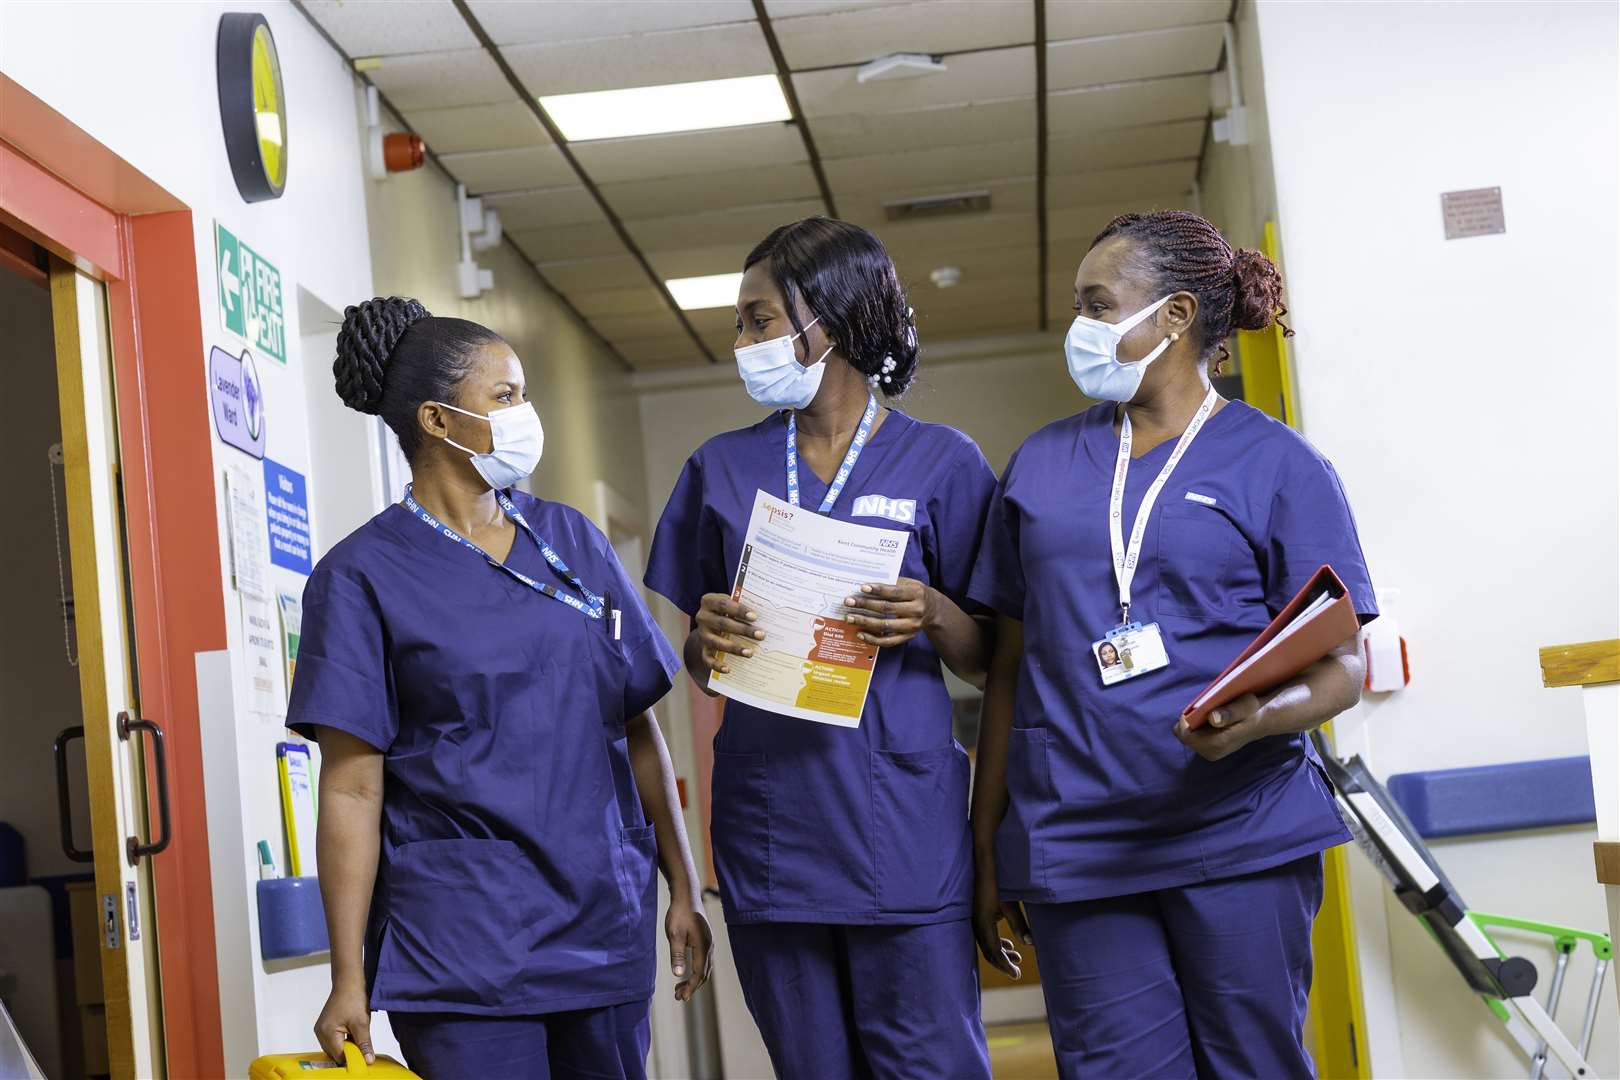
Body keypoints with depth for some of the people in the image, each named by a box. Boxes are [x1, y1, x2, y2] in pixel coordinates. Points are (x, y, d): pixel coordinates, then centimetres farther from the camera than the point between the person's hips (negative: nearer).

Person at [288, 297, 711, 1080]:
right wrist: (348, 980, -11)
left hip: (605, 929, 4)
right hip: (461, 951, -4)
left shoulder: (573, 541, 9)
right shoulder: (364, 576, -3)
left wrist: (683, 890, 8)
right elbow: (351, 789, -7)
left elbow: (637, 727, 11)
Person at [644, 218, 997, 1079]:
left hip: (902, 832, -3)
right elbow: (701, 667, 15)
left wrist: (933, 616, -16)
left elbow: (985, 664, 4)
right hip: (769, 835, 3)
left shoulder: (939, 463, 2)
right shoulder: (723, 468, 11)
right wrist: (709, 642, -8)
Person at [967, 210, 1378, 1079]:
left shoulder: (1275, 464, 3)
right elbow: (1009, 665, 15)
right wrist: (987, 849, 12)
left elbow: (1341, 666, -1)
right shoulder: (1042, 463, 13)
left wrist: (1261, 716, -23)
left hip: (1240, 837, -2)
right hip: (1076, 848, 3)